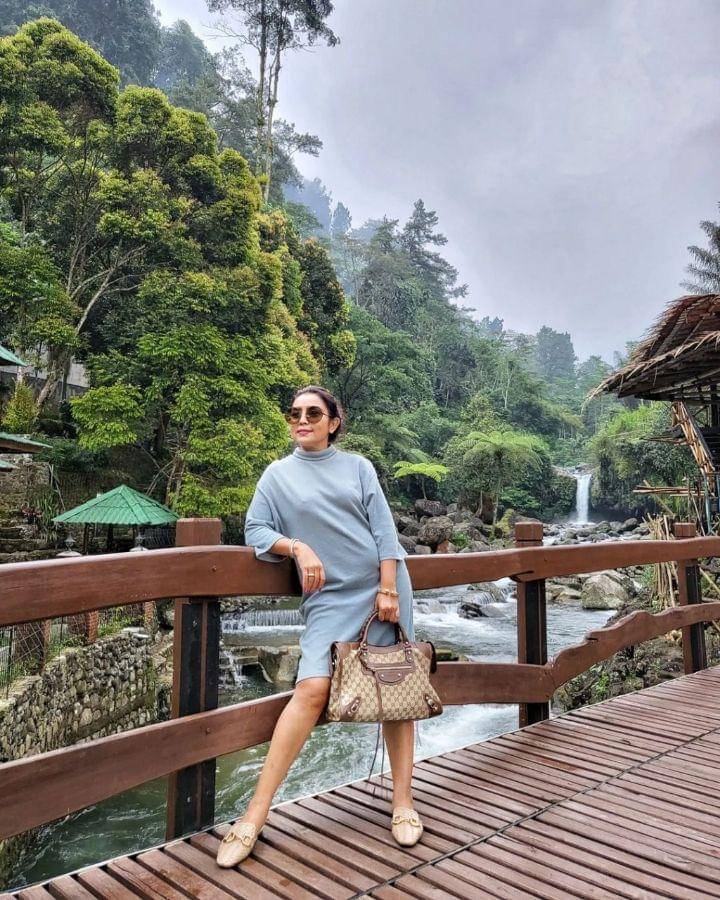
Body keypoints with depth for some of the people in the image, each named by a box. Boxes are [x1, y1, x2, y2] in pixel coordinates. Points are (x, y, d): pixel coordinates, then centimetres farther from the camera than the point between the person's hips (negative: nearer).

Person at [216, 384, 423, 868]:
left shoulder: (358, 466, 7)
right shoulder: (278, 474, 7)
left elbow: (383, 528, 1)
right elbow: (255, 530, 3)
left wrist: (388, 589, -8)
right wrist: (298, 547, -13)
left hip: (383, 586, 2)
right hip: (329, 596, -1)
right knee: (312, 688, -16)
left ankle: (403, 801, 15)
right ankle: (256, 813, -9)